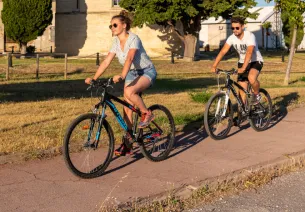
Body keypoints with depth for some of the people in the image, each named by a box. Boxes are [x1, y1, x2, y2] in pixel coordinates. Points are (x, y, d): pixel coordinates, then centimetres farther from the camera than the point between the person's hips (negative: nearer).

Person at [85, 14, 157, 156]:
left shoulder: (133, 38, -19)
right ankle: (127, 141, 6)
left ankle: (147, 114, -11)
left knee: (129, 92, -35)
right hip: (132, 73, 7)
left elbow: (129, 59, -34)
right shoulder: (116, 42, 1)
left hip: (147, 72, -7)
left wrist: (121, 76, -49)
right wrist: (94, 78, -15)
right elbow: (106, 62, -5)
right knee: (127, 106, -1)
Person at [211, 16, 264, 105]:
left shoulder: (250, 36, -24)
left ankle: (257, 95, -4)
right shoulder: (232, 38, -10)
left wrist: (243, 68, -48)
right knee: (242, 89, -1)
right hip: (242, 62, 5)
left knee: (251, 78, -33)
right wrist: (214, 66, -30)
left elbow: (249, 52, -36)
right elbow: (222, 52, -17)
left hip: (255, 61, -5)